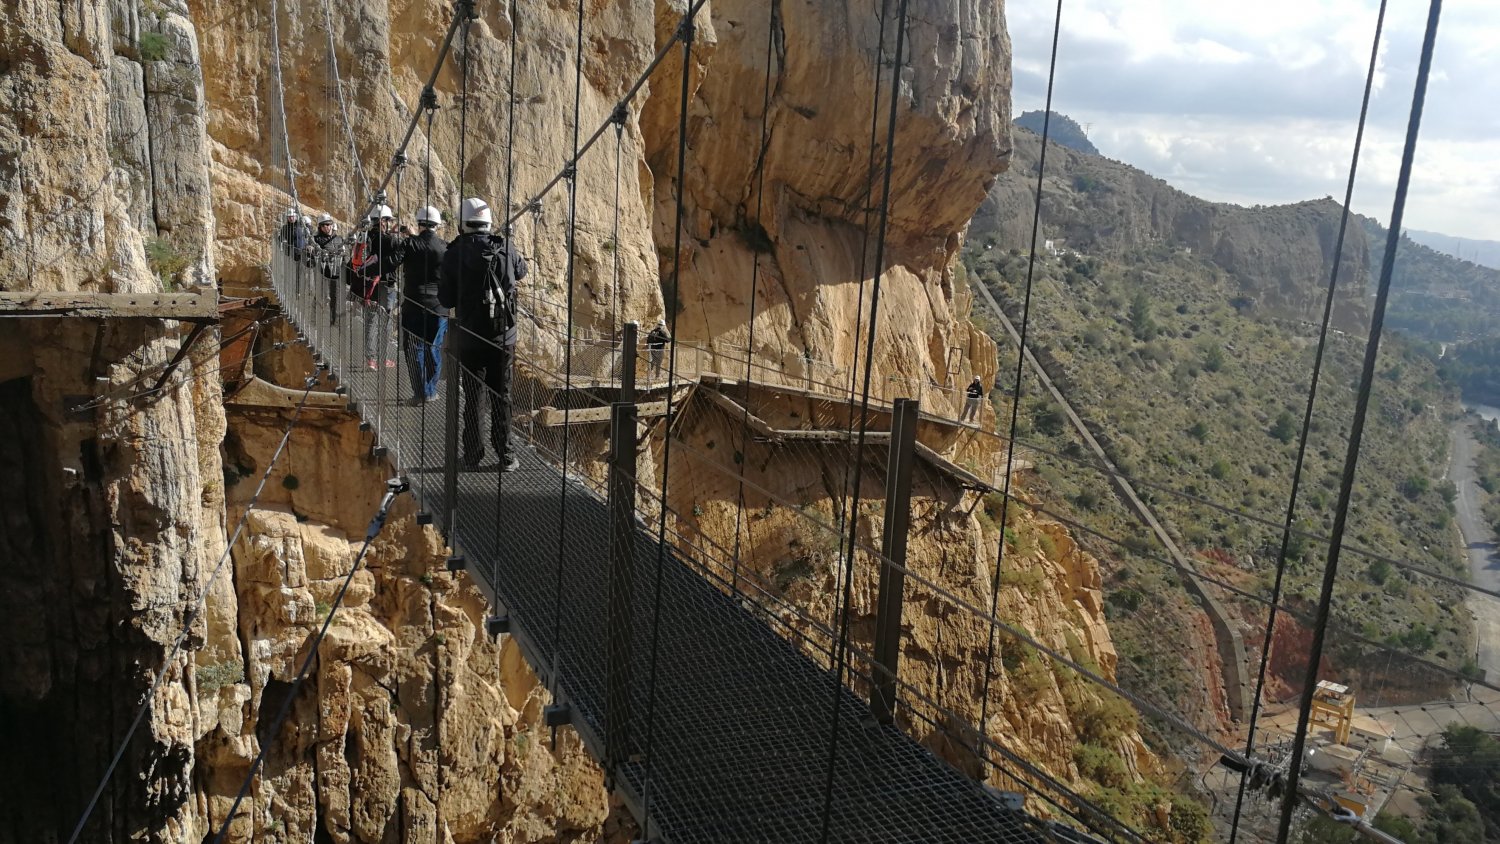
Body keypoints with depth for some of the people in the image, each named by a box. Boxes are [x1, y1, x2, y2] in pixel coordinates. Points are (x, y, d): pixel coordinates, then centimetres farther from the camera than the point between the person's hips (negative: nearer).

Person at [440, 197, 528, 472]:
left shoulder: (454, 253, -8)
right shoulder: (504, 247, -3)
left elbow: (446, 299, -4)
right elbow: (521, 271, 18)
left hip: (469, 338, -1)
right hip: (503, 336, 1)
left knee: (472, 398, 10)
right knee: (501, 397, 8)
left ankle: (472, 455, 15)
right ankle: (506, 457, 10)